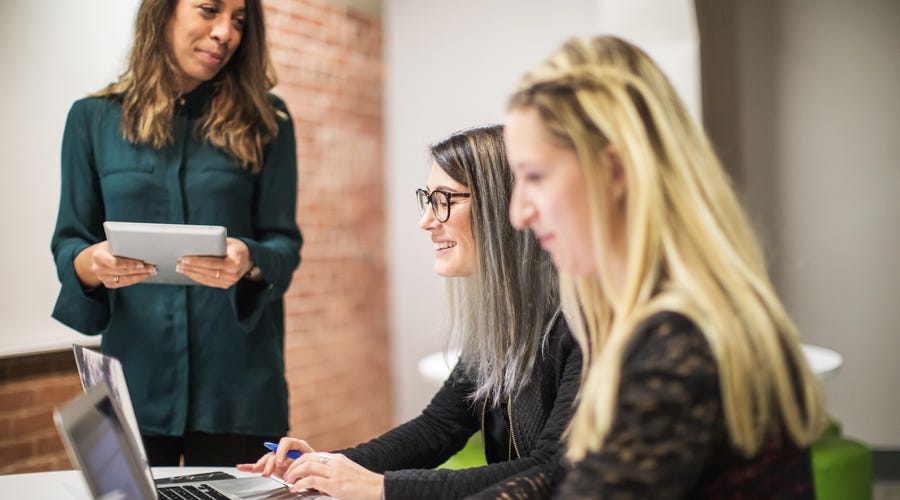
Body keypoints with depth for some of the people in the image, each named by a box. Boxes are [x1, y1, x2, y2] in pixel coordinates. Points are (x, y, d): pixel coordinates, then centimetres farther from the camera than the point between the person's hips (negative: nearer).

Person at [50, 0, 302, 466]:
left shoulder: (265, 122, 4)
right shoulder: (93, 118, 6)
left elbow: (284, 244, 1)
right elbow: (68, 241, 6)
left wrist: (249, 261, -22)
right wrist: (90, 263, -17)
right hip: (135, 378, 1)